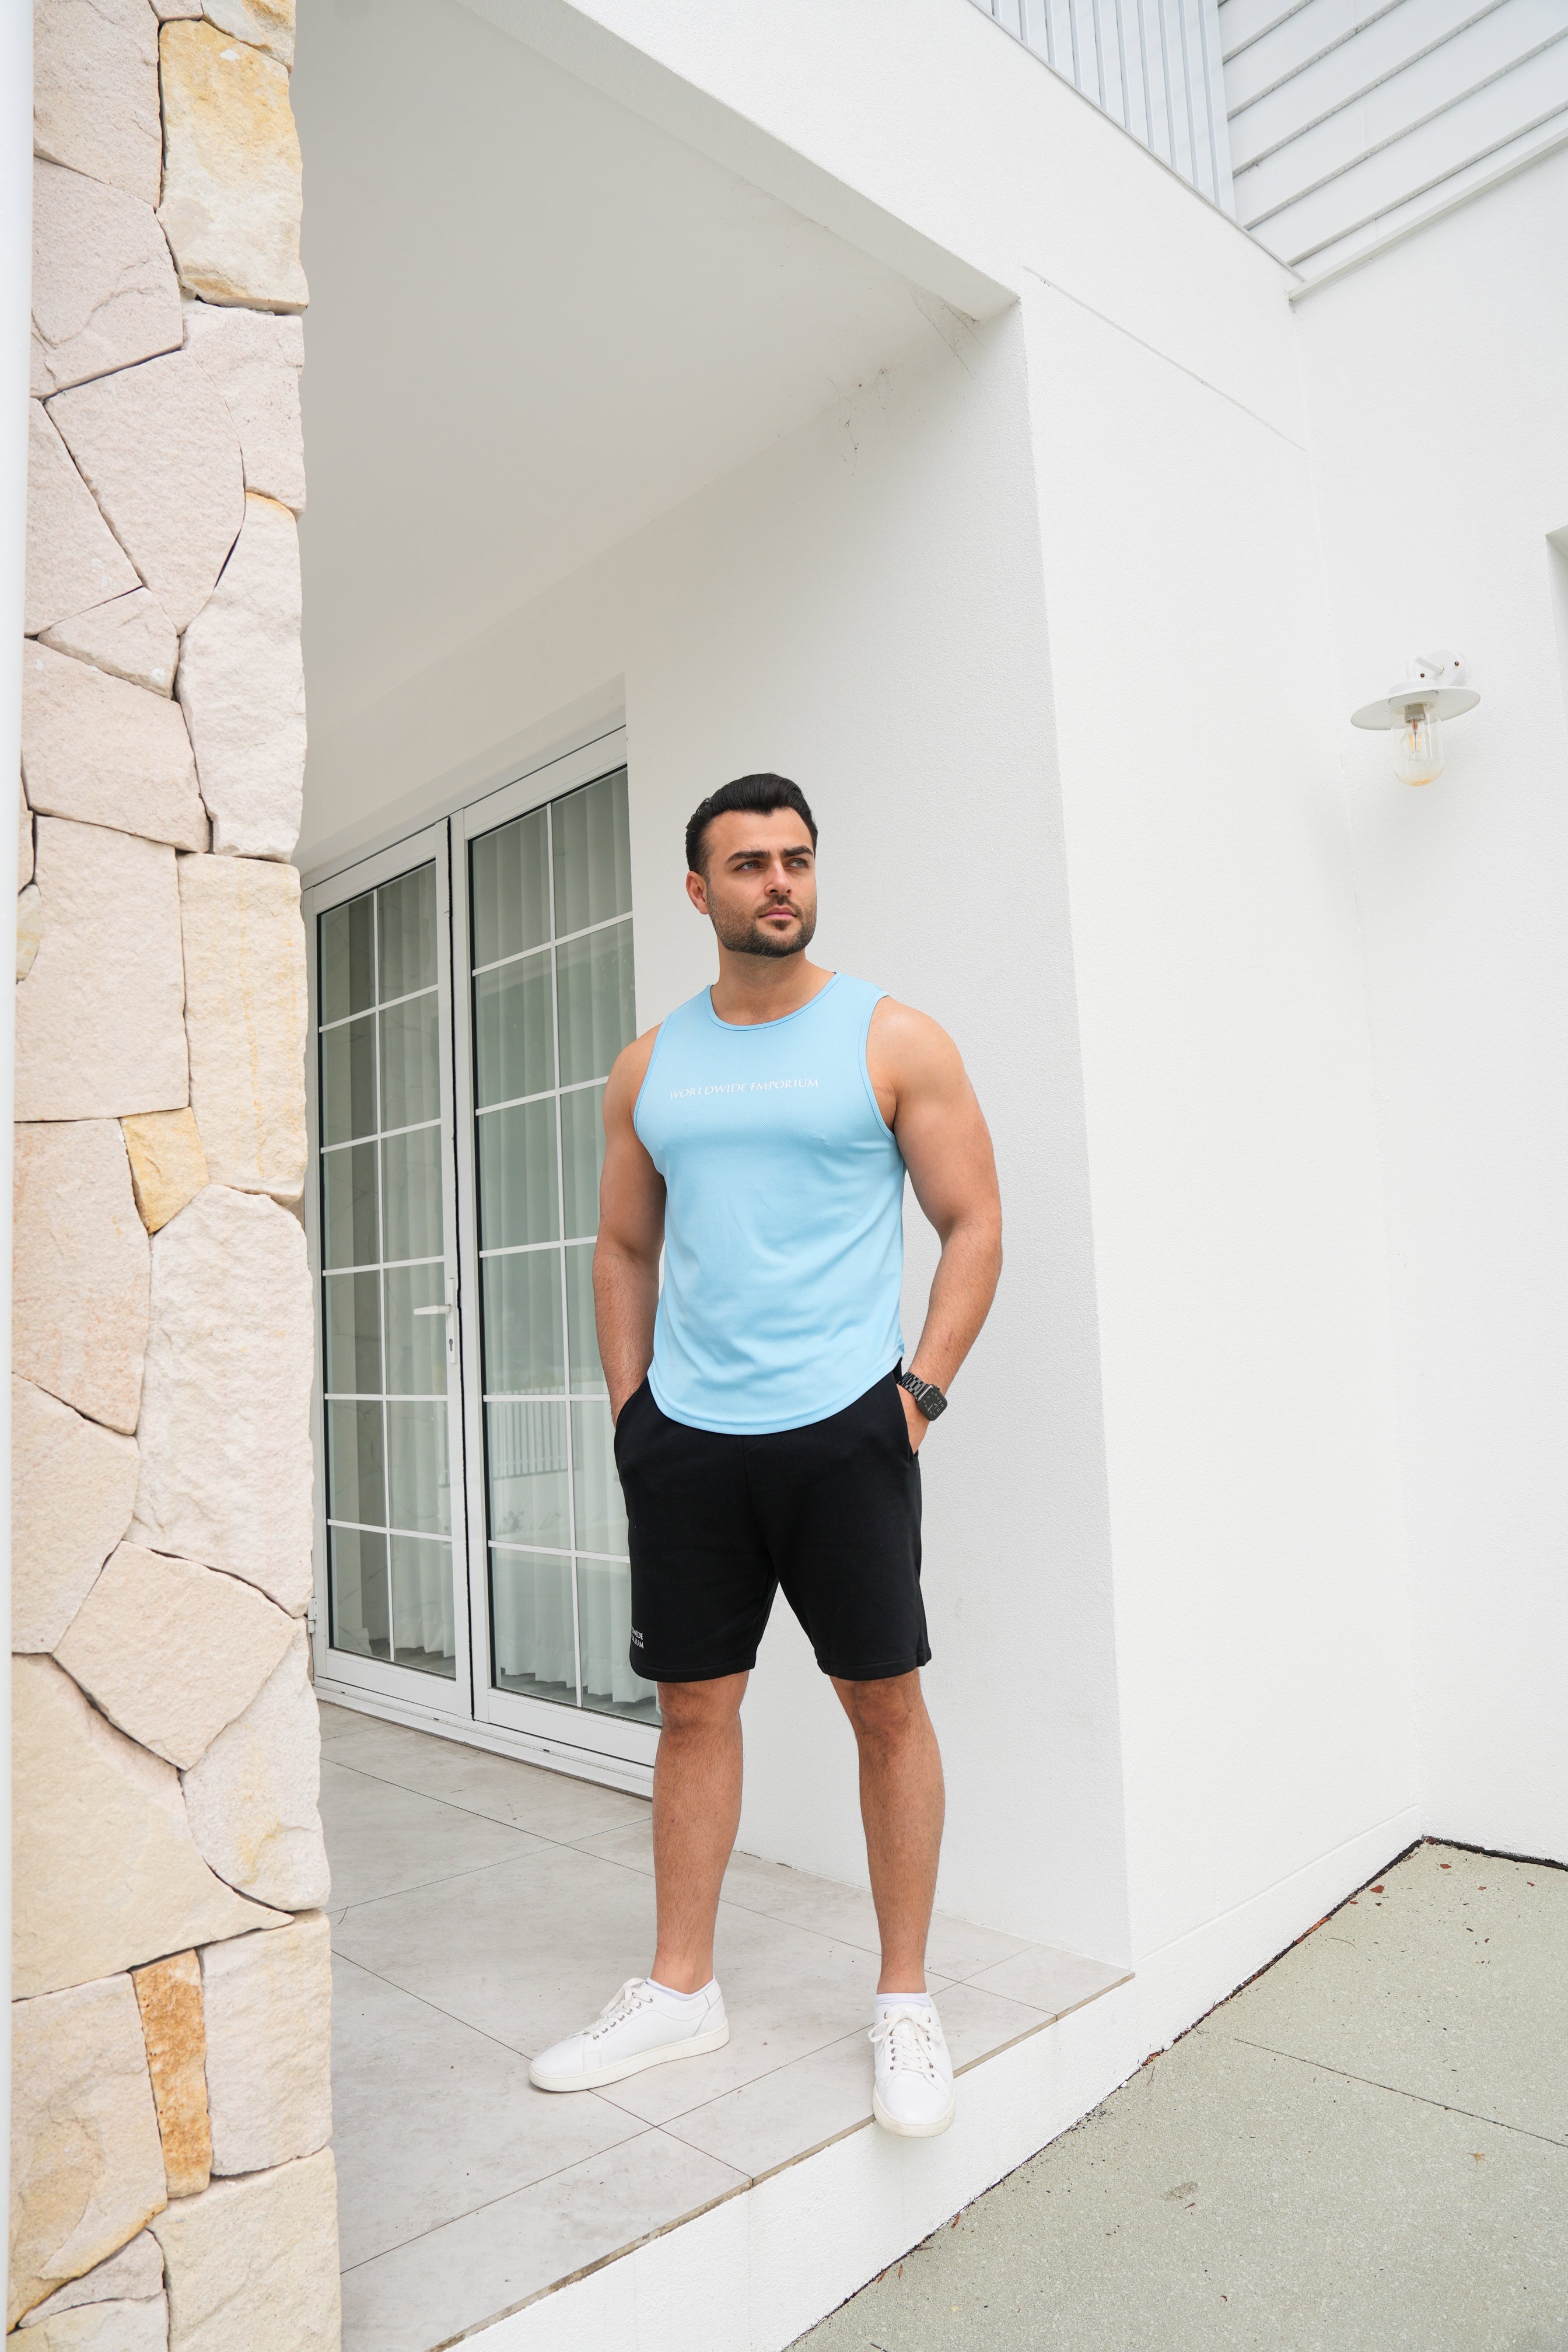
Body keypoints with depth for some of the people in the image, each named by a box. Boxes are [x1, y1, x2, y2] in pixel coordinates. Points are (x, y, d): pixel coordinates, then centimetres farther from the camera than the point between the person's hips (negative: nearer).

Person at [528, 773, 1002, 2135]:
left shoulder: (894, 1041, -1)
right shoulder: (651, 1067, 11)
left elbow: (975, 1224, -1)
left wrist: (920, 1389, -10)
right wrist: (629, 1404, 8)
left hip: (842, 1427, -3)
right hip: (683, 1436, 4)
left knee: (886, 1705, 4)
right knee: (694, 1705, 12)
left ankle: (906, 2001, 23)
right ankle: (681, 1989, 29)